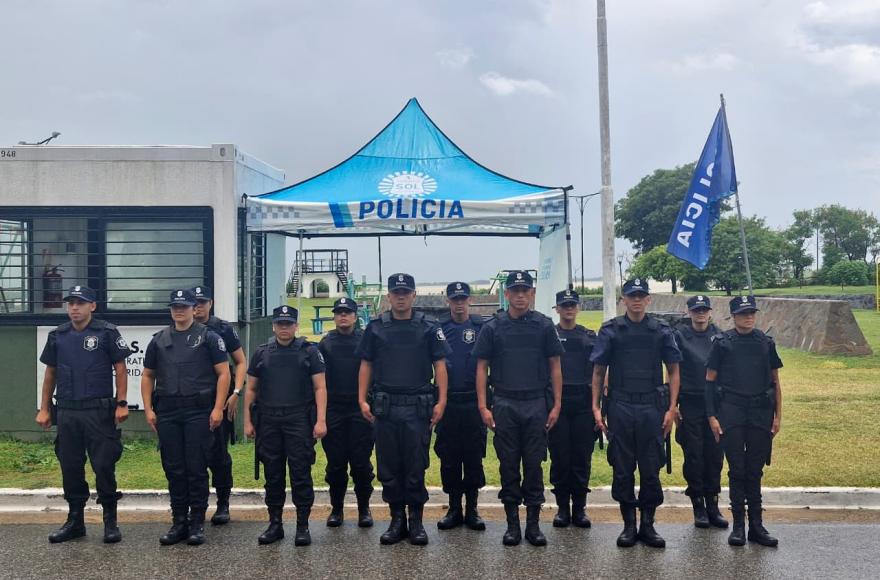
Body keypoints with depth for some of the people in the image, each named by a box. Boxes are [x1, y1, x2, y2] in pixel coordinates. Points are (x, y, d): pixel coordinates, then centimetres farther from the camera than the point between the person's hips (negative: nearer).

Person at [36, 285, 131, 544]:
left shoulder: (107, 333, -2)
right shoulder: (57, 336, 10)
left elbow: (120, 369, -3)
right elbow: (50, 373, 15)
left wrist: (122, 404, -9)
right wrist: (44, 409, 11)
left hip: (99, 411, -4)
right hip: (67, 412, 4)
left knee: (104, 466, -2)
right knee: (70, 467, 10)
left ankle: (110, 522, 8)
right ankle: (75, 521, 23)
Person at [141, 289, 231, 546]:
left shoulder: (208, 337, 1)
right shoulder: (159, 340, 13)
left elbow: (223, 373, -3)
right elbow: (148, 376, 16)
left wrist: (218, 408, -10)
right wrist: (148, 409, 5)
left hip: (199, 412, -4)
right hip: (167, 413, 4)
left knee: (196, 469, -1)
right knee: (174, 469, 8)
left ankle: (197, 524, 9)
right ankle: (179, 523, 18)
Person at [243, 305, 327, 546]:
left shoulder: (309, 351, 3)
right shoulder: (261, 353, 11)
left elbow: (320, 388, -1)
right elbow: (251, 390, 13)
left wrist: (321, 420, -10)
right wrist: (248, 422, 7)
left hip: (299, 421, -3)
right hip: (268, 422, 3)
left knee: (301, 474, -2)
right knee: (273, 475, 9)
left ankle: (303, 526, 7)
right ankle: (275, 524, 19)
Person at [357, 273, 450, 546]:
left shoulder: (428, 328, 4)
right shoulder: (375, 328, 8)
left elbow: (439, 365, 2)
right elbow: (366, 365, 9)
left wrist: (441, 401, -7)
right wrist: (362, 400, 1)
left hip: (418, 408, -2)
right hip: (385, 407, 2)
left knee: (416, 467, 1)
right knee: (388, 467, 7)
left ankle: (416, 521, 13)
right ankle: (397, 518, 19)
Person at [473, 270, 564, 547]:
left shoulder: (544, 325, 4)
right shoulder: (493, 327, 3)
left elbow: (555, 366, 6)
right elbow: (482, 368, 4)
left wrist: (557, 404, -1)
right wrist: (483, 406, -3)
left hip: (536, 404, 0)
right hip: (505, 405, 0)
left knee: (534, 464, 4)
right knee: (508, 465, 5)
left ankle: (533, 523, 14)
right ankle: (512, 522, 15)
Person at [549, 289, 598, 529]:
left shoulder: (590, 336, 11)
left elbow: (597, 371, 12)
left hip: (584, 404, 2)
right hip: (557, 403, -1)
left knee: (582, 457, 4)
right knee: (560, 458, 2)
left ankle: (579, 508, 12)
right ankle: (562, 507, 12)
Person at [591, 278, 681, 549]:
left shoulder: (662, 330, 5)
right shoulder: (610, 330, 3)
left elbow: (673, 371, 7)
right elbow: (598, 372, 6)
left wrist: (671, 408, -1)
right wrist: (596, 407, -1)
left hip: (652, 408, 0)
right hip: (620, 407, 0)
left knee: (651, 469, 4)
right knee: (622, 470, 5)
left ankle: (648, 524, 17)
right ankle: (629, 524, 17)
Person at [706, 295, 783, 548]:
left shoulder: (766, 343, 8)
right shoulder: (722, 343, 0)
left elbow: (775, 382, 13)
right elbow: (710, 380, 1)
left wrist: (778, 416, 6)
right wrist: (712, 416, -5)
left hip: (760, 413, 2)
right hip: (731, 414, -2)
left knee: (755, 471, 8)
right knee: (736, 470, 1)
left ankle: (756, 525, 15)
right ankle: (738, 525, 9)